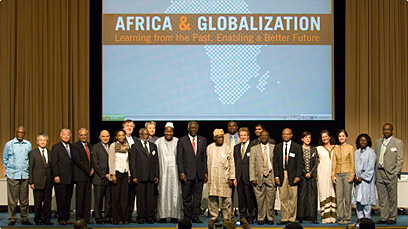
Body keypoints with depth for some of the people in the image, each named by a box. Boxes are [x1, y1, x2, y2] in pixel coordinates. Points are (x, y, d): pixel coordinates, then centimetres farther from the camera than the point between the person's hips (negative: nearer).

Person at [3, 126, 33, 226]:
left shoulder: (28, 144, 9)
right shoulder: (9, 144, 4)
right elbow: (5, 159, 11)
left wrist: (27, 168, 12)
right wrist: (9, 169, 6)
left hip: (25, 175, 2)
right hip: (12, 175, -2)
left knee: (24, 199, 4)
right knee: (12, 199, -4)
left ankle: (24, 218, 9)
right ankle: (12, 219, 2)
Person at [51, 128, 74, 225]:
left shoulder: (72, 147, 14)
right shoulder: (56, 147, 0)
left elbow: (74, 162, 14)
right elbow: (53, 162, -5)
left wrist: (74, 175, 6)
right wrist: (56, 175, -13)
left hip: (70, 178, 5)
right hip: (61, 178, -5)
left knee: (68, 199, 7)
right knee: (61, 200, -3)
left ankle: (67, 218, 12)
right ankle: (61, 218, 3)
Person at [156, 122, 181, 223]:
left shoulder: (178, 142, 4)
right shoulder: (158, 142, 5)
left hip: (175, 171, 0)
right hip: (163, 172, 0)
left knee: (175, 193, -2)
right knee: (163, 193, -3)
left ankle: (174, 216, 3)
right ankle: (162, 216, 0)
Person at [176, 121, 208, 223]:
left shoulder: (203, 140, 11)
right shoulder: (182, 141, 3)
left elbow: (205, 157, 11)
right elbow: (179, 158, -1)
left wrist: (206, 172, 5)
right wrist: (181, 173, -9)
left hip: (199, 174, 2)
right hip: (187, 173, -2)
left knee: (197, 197, 4)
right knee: (187, 198, 2)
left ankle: (195, 217, 9)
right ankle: (187, 217, 9)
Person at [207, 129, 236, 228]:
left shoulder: (227, 148, 2)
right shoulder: (209, 148, 10)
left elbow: (231, 164, 3)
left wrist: (231, 178, -2)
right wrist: (206, 174, 11)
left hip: (225, 177, -2)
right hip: (212, 177, 2)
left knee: (226, 199, -3)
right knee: (212, 198, 1)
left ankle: (226, 218, 7)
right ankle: (214, 217, 11)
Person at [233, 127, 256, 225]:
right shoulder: (236, 147, 15)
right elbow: (235, 162, 14)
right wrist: (234, 176, 7)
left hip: (249, 176, -5)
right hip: (239, 176, 5)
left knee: (250, 198, 0)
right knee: (241, 198, 8)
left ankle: (251, 217, 9)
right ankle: (242, 216, 15)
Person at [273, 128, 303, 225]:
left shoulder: (297, 147, 5)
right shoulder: (277, 147, 12)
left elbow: (300, 163, 1)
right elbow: (275, 162, 10)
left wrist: (298, 176, -8)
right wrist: (276, 176, 1)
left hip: (292, 175, -2)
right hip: (281, 175, 2)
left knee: (293, 198, -3)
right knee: (283, 198, 2)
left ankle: (292, 219, 3)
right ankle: (284, 218, 7)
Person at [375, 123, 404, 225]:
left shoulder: (398, 142, 0)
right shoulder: (378, 142, 15)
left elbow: (400, 159, -4)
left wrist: (396, 173, -11)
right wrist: (375, 172, 9)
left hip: (390, 174, -5)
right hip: (379, 173, 5)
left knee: (392, 197, 0)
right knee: (382, 197, 7)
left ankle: (392, 218, 6)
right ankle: (384, 217, 12)